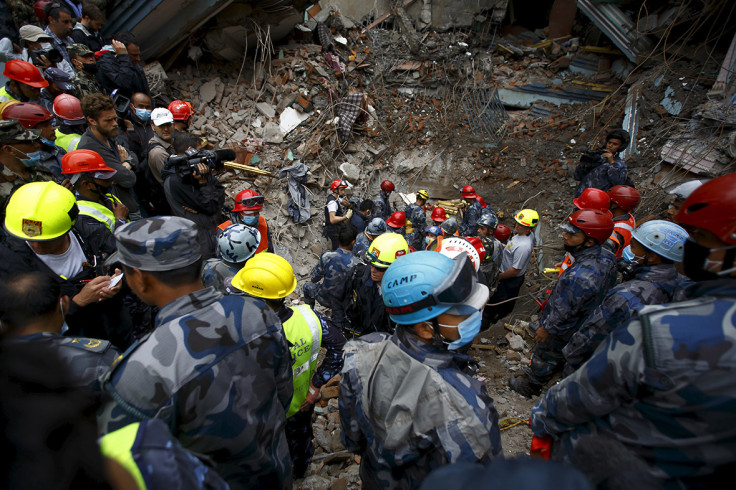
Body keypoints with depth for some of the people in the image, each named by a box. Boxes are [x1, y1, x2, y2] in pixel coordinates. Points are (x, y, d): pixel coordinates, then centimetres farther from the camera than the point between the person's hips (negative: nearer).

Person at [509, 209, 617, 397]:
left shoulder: (579, 277, -44)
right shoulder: (607, 257, -16)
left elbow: (564, 313, -31)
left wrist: (546, 328, -14)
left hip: (564, 331, -7)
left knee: (545, 357, 19)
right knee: (563, 355, 33)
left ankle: (529, 386, 44)